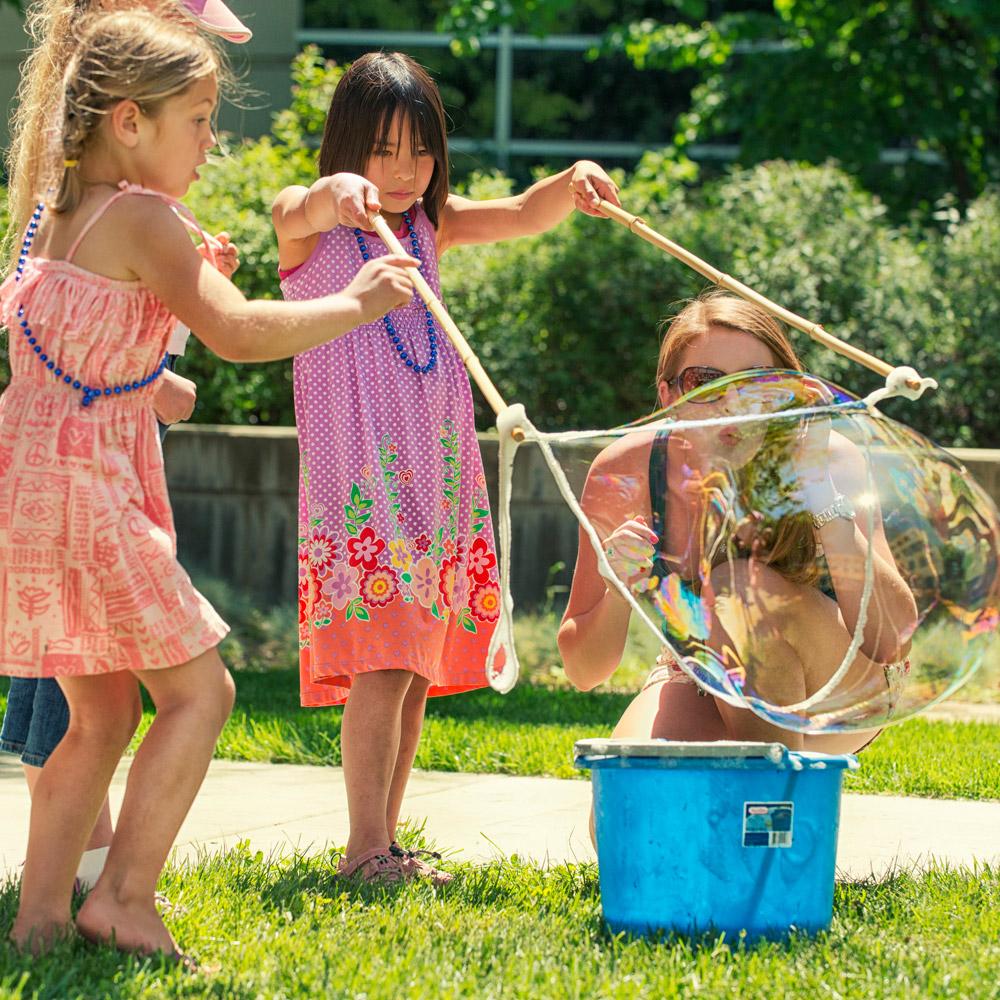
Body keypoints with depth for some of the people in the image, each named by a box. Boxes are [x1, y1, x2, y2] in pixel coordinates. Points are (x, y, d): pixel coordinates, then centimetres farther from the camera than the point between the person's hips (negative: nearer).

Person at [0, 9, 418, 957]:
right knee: (197, 690, 0)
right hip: (84, 485, -9)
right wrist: (353, 305, -11)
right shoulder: (144, 219, -12)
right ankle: (126, 896, -5)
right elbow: (236, 331, -22)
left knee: (103, 713, 15)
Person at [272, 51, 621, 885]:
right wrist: (335, 191, -51)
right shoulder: (309, 226, -3)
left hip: (434, 469, 6)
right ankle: (365, 846, -13)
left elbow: (525, 216, 2)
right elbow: (301, 207, -26)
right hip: (357, 470, -6)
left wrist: (573, 183, -20)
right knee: (382, 663, -16)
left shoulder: (432, 226, 14)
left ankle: (384, 841, 14)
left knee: (419, 666, 7)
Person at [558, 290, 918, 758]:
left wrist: (821, 491, -39)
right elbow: (583, 671, -12)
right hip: (701, 691, 1)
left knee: (745, 583, -31)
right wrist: (617, 593, -33)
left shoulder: (828, 461, -23)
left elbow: (891, 641, -34)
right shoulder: (625, 473, -18)